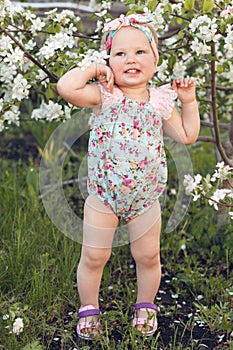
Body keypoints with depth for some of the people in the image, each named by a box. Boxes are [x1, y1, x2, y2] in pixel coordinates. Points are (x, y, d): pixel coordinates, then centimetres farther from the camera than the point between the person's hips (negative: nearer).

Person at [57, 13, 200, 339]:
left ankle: (146, 305, 38)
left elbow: (187, 135, 9)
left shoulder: (160, 100, 0)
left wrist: (189, 100, 3)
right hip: (103, 196, -2)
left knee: (148, 256, 14)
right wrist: (93, 69, -16)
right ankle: (89, 307, 29)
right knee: (94, 257, 7)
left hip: (145, 198, 3)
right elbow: (66, 87, -28)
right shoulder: (104, 95, -10)